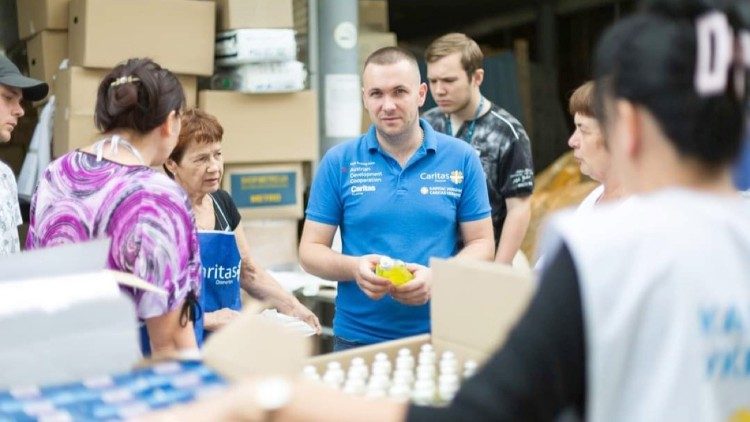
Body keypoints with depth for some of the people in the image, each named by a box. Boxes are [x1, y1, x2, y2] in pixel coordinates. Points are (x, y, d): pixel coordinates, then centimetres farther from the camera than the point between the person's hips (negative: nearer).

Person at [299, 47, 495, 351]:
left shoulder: (462, 160, 0)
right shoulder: (338, 163, 0)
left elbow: (481, 243, 2)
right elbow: (310, 251, 2)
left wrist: (436, 276, -17)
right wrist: (354, 268, -19)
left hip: (440, 335, 0)